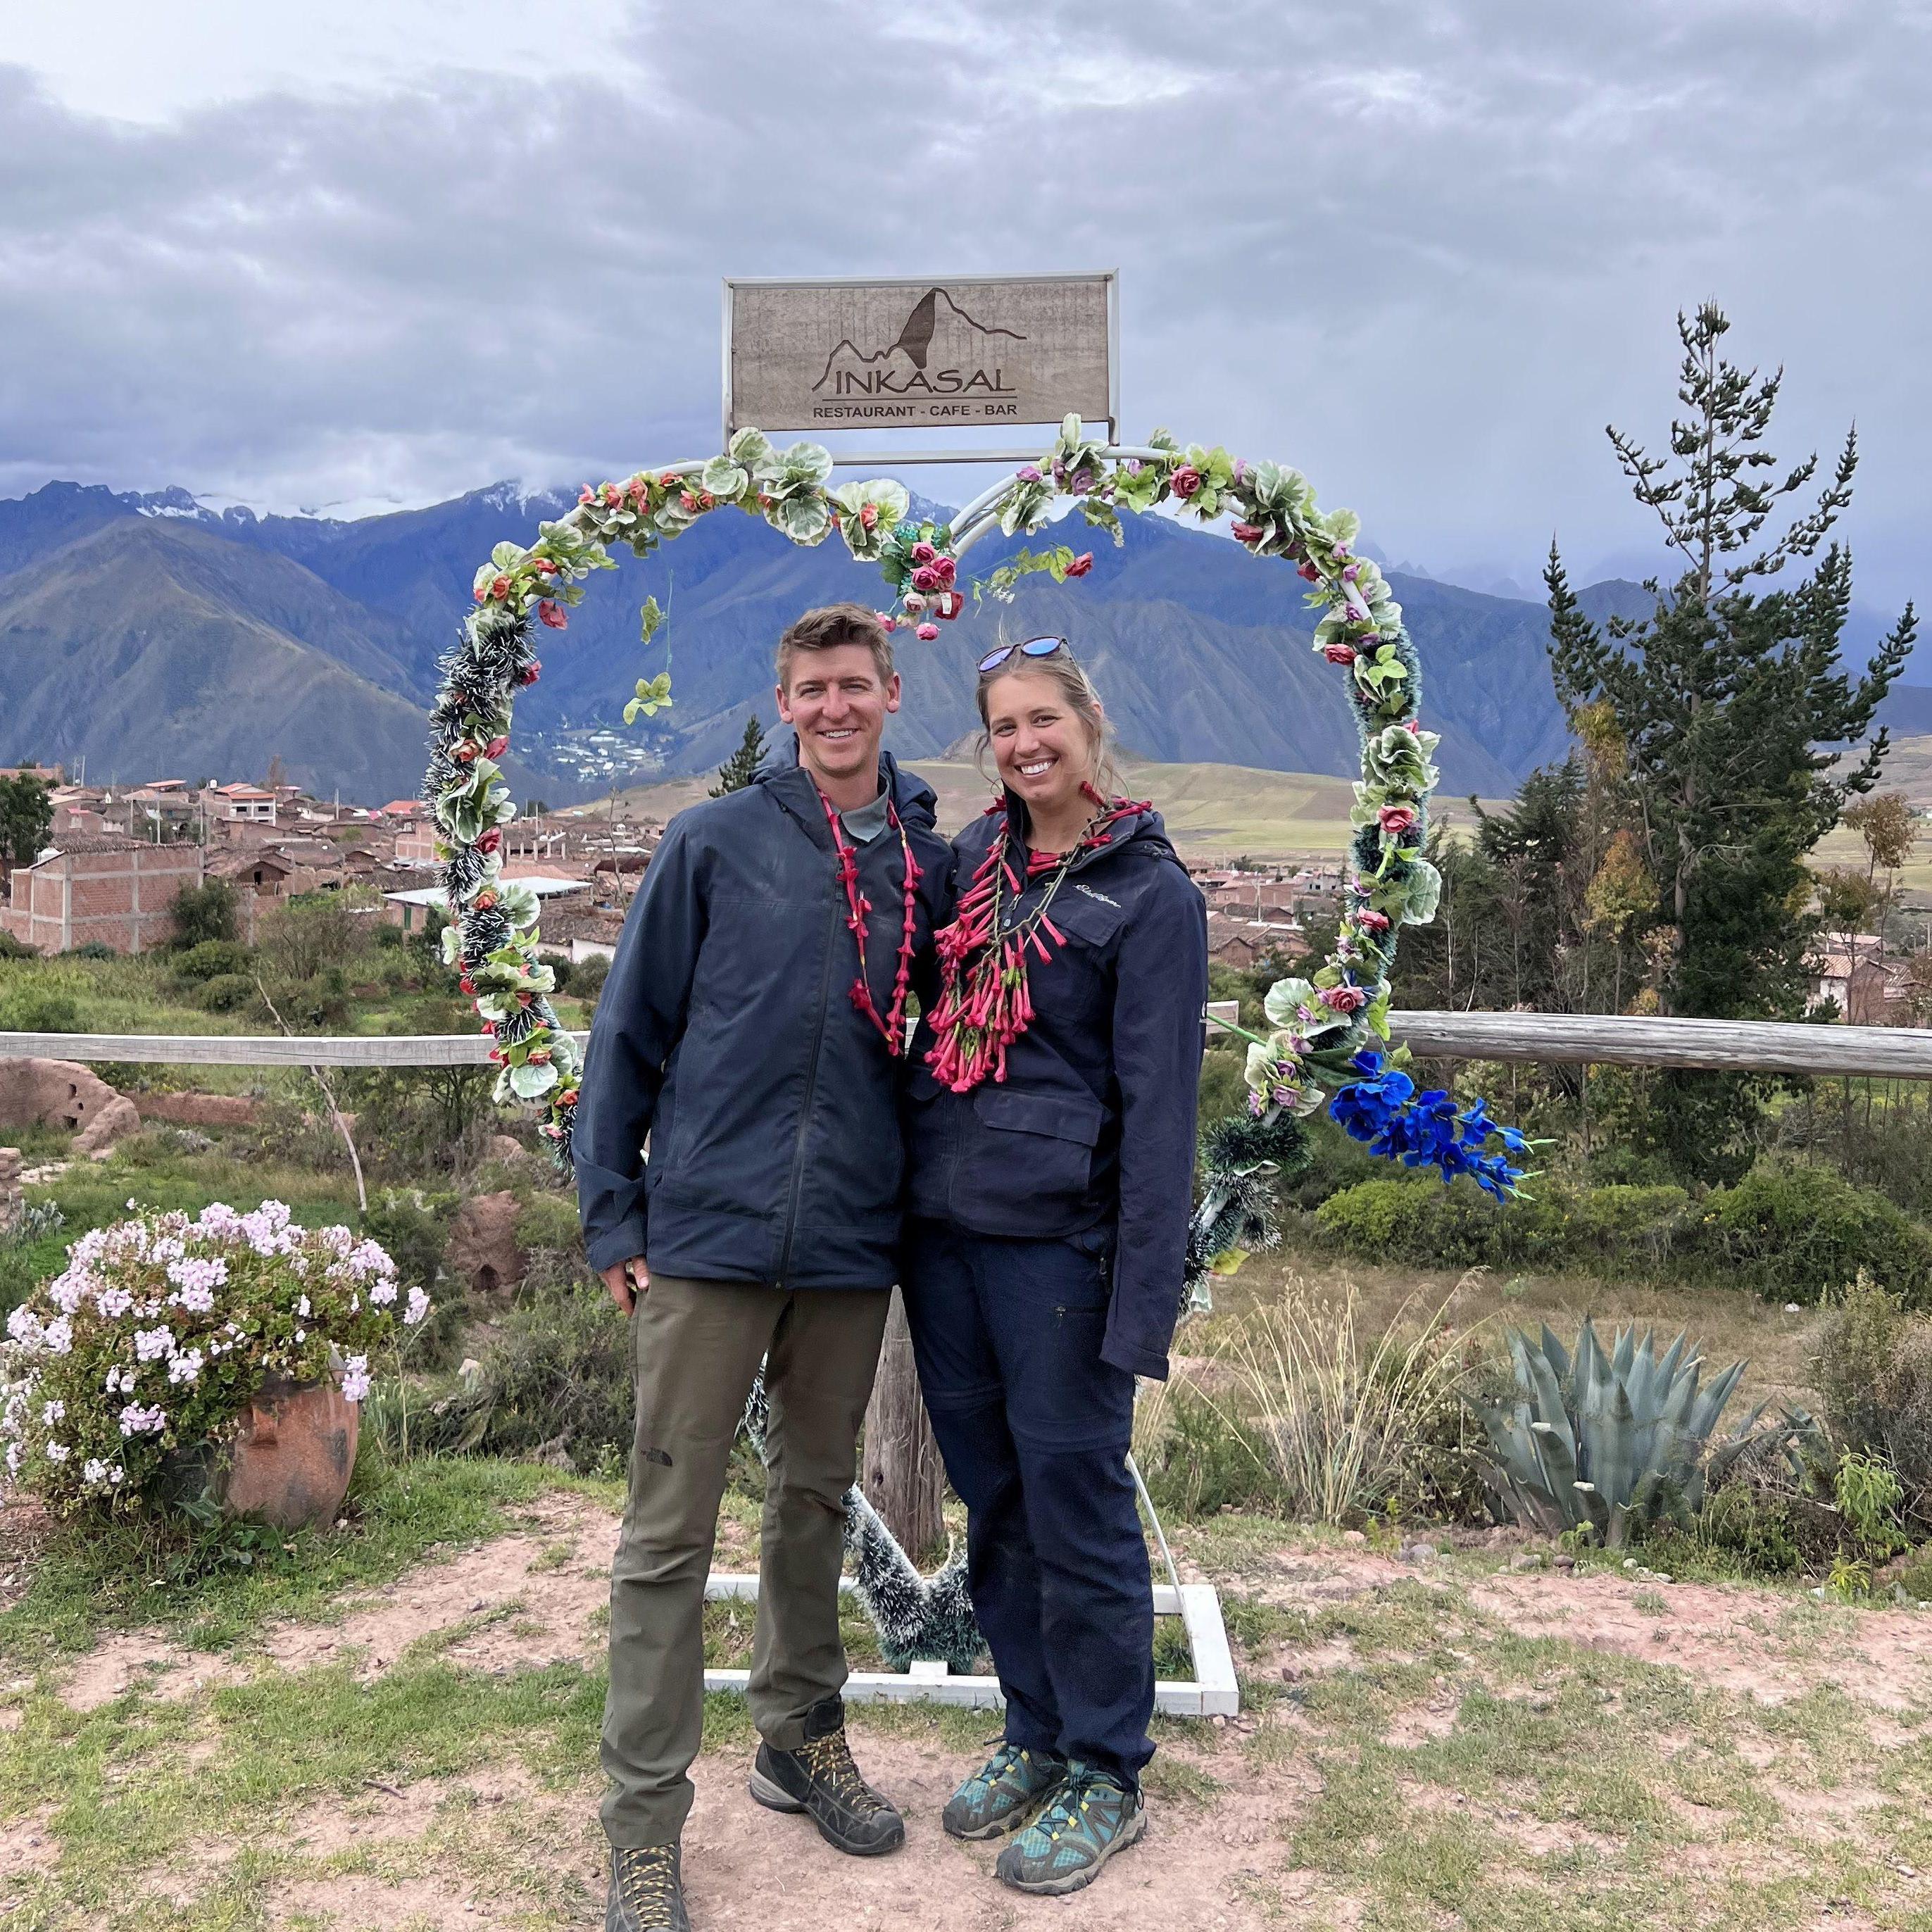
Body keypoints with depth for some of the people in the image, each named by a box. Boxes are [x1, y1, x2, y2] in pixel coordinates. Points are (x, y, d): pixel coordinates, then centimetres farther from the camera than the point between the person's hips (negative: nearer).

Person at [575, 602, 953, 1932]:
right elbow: (631, 1033, 0)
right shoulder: (716, 843, -2)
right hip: (711, 1230, -3)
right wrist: (615, 1214, -2)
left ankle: (805, 1737, 35)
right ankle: (648, 1819, 13)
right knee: (671, 1528, 2)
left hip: (853, 1244, 3)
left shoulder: (931, 863, 6)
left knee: (817, 1501, 17)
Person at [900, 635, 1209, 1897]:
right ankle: (1037, 1737, 33)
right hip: (942, 1227, 6)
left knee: (1076, 1509, 3)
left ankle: (1106, 1775, 21)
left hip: (1057, 1241, -6)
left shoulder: (1150, 892, -7)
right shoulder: (970, 861, 11)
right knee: (994, 1506, 15)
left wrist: (1143, 1300, -15)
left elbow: (1159, 1108, -11)